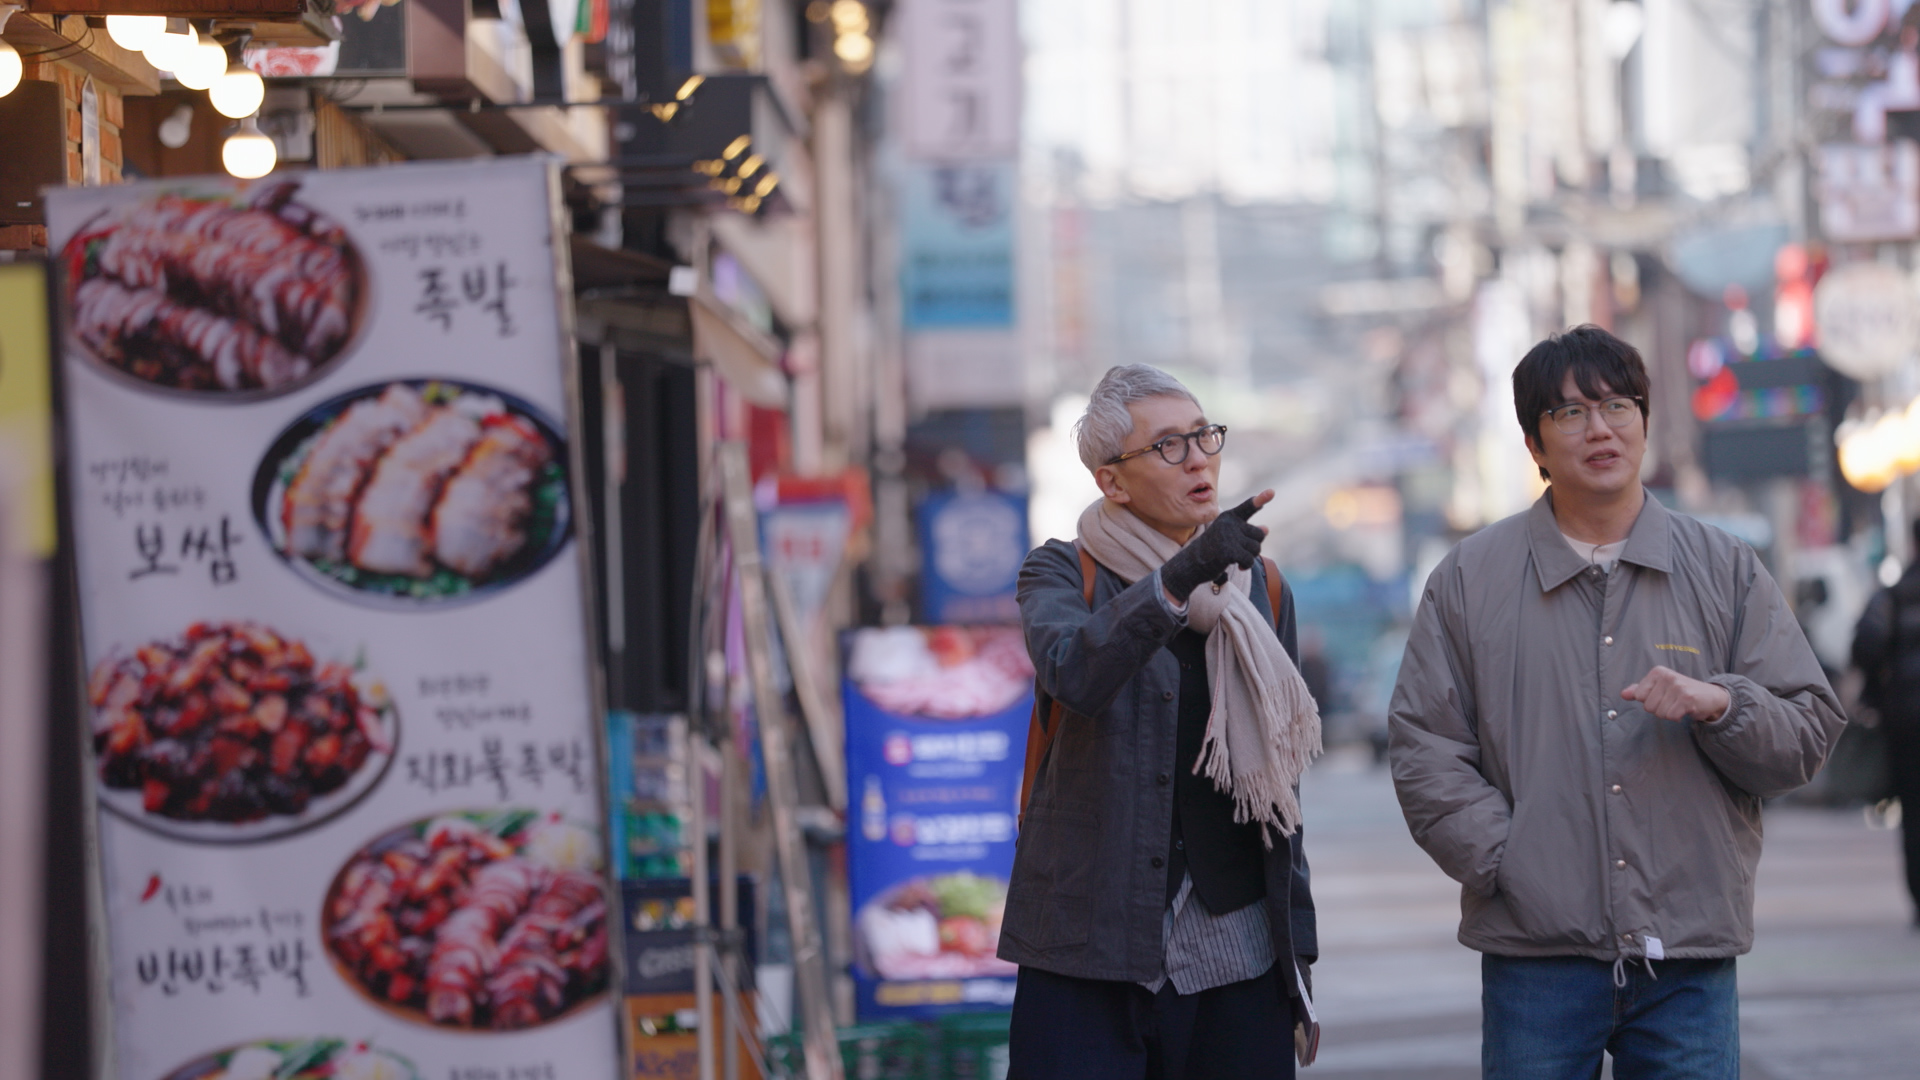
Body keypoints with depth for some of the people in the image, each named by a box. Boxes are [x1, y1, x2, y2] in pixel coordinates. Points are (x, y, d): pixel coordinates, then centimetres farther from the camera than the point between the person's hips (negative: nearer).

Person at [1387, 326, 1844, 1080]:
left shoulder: (1726, 571, 10)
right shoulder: (1471, 579, 7)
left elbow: (1810, 733, 9)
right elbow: (1422, 745, 4)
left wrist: (1720, 704, -11)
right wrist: (1505, 861, -7)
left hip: (1689, 961, 1)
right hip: (1535, 954, -1)